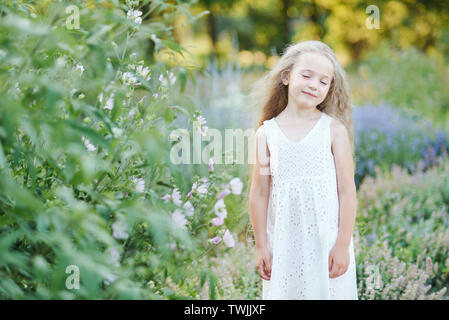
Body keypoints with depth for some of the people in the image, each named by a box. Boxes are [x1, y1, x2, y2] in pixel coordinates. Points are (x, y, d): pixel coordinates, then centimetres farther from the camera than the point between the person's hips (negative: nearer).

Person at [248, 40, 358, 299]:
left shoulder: (334, 130, -3)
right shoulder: (266, 133, 1)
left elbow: (347, 192, -4)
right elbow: (259, 194, 4)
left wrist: (343, 245, -7)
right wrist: (262, 248, 4)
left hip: (328, 241, -1)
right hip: (284, 244, 1)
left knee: (329, 292, 3)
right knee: (284, 292, 5)